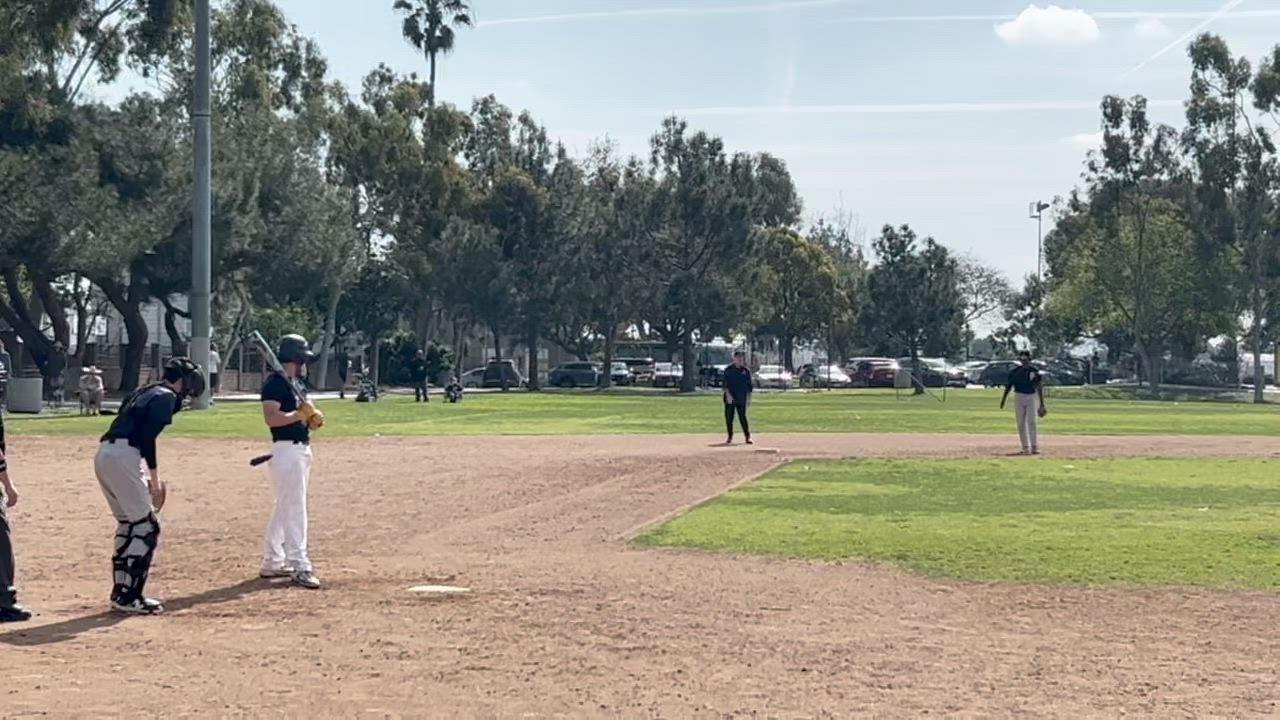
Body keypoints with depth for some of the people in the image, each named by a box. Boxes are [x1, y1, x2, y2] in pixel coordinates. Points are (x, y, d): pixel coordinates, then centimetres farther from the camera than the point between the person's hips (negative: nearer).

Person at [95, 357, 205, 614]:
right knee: (147, 526, -2)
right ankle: (129, 597, -3)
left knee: (128, 524, 20)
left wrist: (146, 477, 21)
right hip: (122, 458, -9)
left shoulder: (143, 392, 25)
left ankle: (121, 591, 24)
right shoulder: (167, 397, -2)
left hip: (103, 455, 9)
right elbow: (147, 437, -14)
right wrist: (154, 478, -11)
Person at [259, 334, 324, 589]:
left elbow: (307, 413, 18)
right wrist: (300, 414, -27)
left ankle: (272, 563, 22)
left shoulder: (298, 384, 17)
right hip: (287, 450, -10)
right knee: (295, 508, -10)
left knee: (285, 507, 14)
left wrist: (314, 417, -3)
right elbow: (271, 418, -22)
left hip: (302, 449, 10)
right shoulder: (275, 383, -13)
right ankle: (300, 567, -9)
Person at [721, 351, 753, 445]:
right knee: (729, 418, 2)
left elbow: (749, 385, 11)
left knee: (742, 418, -3)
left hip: (741, 399, 1)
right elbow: (725, 384, -5)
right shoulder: (728, 370, 0)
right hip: (730, 398, -1)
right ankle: (730, 437, 12)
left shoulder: (745, 371, 7)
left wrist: (749, 398, 7)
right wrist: (728, 395, -16)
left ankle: (748, 437, 2)